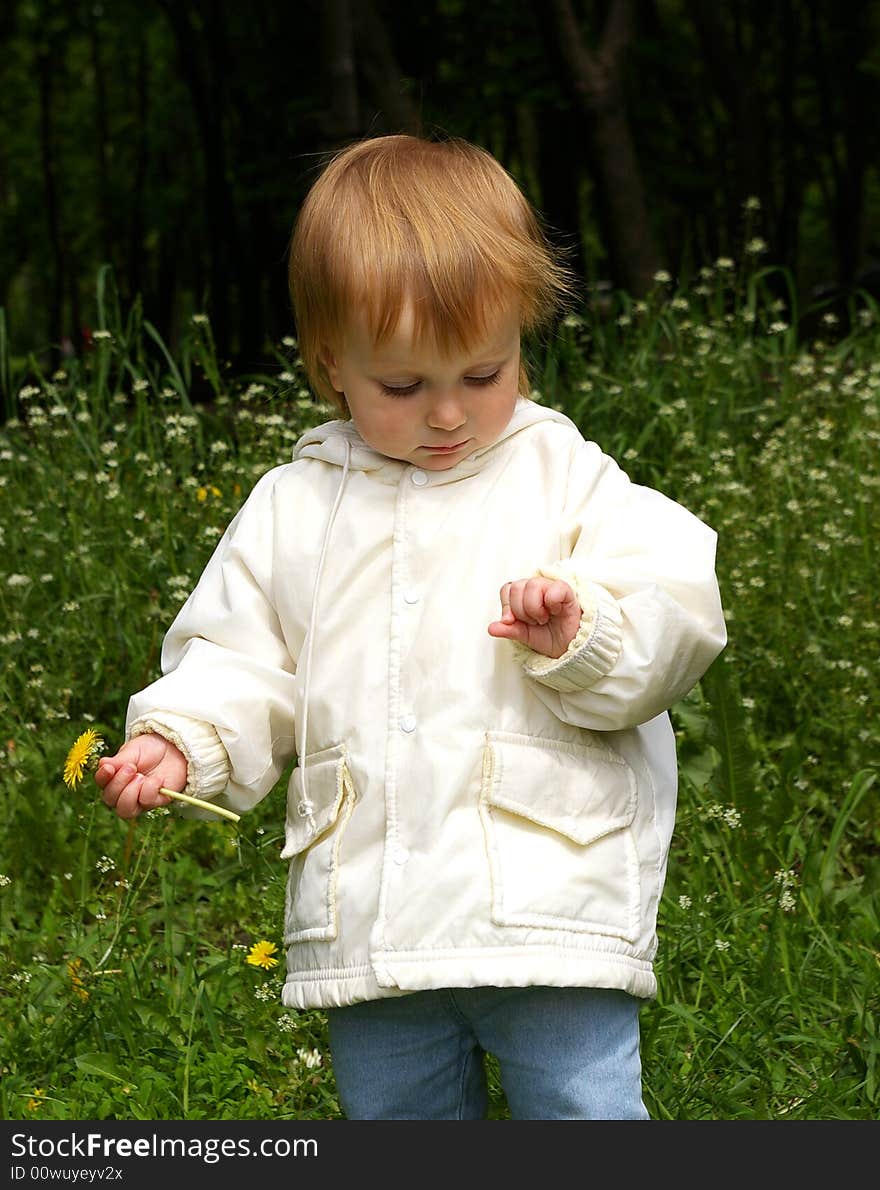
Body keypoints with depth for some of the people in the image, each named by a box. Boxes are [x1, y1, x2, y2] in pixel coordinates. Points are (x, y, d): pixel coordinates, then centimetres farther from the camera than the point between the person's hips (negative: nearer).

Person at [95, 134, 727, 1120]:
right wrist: (181, 740, -6)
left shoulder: (568, 481, 1)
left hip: (551, 910, -3)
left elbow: (674, 613, -4)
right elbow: (239, 661, 12)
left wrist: (585, 634, -24)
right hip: (366, 922, 4)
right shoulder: (292, 509, 8)